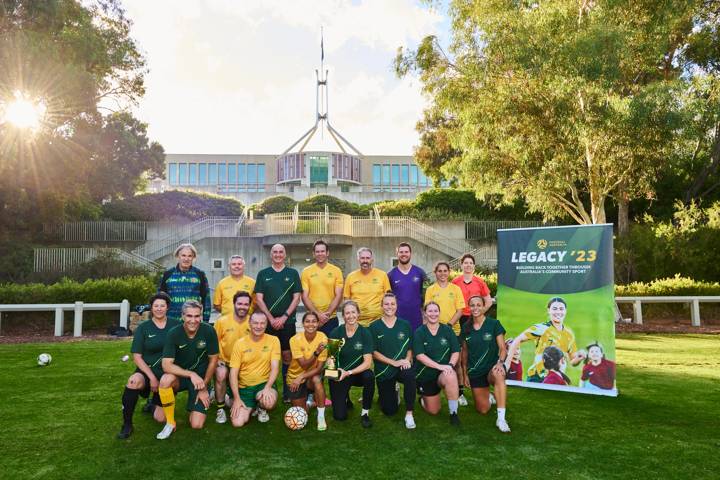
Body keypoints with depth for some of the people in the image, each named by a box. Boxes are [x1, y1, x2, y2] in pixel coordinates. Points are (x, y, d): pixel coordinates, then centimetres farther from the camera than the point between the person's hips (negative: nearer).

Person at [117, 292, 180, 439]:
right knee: (134, 381, -37)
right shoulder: (143, 328, 0)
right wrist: (152, 377, -14)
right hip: (147, 371, -1)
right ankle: (127, 424, -18)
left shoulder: (175, 326, 1)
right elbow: (137, 357, -4)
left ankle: (154, 404, 30)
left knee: (160, 418, -7)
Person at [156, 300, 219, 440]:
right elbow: (166, 365, -23)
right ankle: (170, 423, -12)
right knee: (165, 380, -36)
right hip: (179, 375, 1)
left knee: (197, 425, -12)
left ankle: (196, 406, 25)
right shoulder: (174, 334, -17)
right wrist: (191, 374, -33)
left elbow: (213, 360, -6)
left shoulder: (209, 331, -16)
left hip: (201, 378, 0)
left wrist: (204, 387, -4)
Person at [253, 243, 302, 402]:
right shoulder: (263, 274, 8)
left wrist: (284, 317, -8)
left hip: (287, 322, 0)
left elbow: (296, 297, 2)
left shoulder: (293, 273, 7)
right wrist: (271, 318, -7)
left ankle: (287, 393, 10)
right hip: (268, 322, 0)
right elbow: (259, 299, 2)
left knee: (287, 356, 1)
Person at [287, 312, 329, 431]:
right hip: (295, 377, 0)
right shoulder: (295, 340, -19)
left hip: (313, 377, 0)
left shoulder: (322, 338, -18)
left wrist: (301, 377, -28)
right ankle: (308, 400, 30)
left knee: (317, 379, -34)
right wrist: (316, 352, -37)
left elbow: (319, 368, -17)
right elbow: (304, 365, -23)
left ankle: (321, 417, -18)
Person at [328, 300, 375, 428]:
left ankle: (365, 413, -11)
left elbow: (368, 362, -17)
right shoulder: (335, 333, -9)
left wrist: (348, 373, -29)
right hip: (339, 376, 0)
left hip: (358, 373, 0)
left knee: (369, 376, -35)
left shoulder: (365, 333, -12)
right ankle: (345, 398, 27)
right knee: (340, 416, -9)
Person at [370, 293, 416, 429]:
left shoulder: (405, 325, 4)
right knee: (389, 411, -1)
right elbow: (373, 352, -5)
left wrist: (407, 359, -14)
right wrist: (393, 362, -16)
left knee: (410, 374, -37)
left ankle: (409, 414, -20)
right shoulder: (374, 327, -1)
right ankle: (394, 395, 37)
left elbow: (410, 348, 7)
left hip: (403, 367, 0)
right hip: (383, 370, 0)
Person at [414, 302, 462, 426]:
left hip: (444, 373, 0)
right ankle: (423, 399, 40)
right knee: (433, 411, 5)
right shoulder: (419, 333, -6)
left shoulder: (447, 330, 0)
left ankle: (453, 413, -19)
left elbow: (456, 352, -3)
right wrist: (439, 366, -26)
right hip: (425, 375, 0)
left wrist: (450, 365, -23)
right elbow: (419, 355, -15)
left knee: (451, 377, -37)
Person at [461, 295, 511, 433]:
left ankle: (501, 418, -37)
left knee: (498, 375, -41)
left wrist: (500, 362, -27)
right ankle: (488, 397, 41)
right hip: (475, 372, 4)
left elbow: (503, 348, -8)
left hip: (492, 367, -3)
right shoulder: (466, 328, 3)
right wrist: (465, 373, 10)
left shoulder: (494, 324, -6)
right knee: (483, 410, 5)